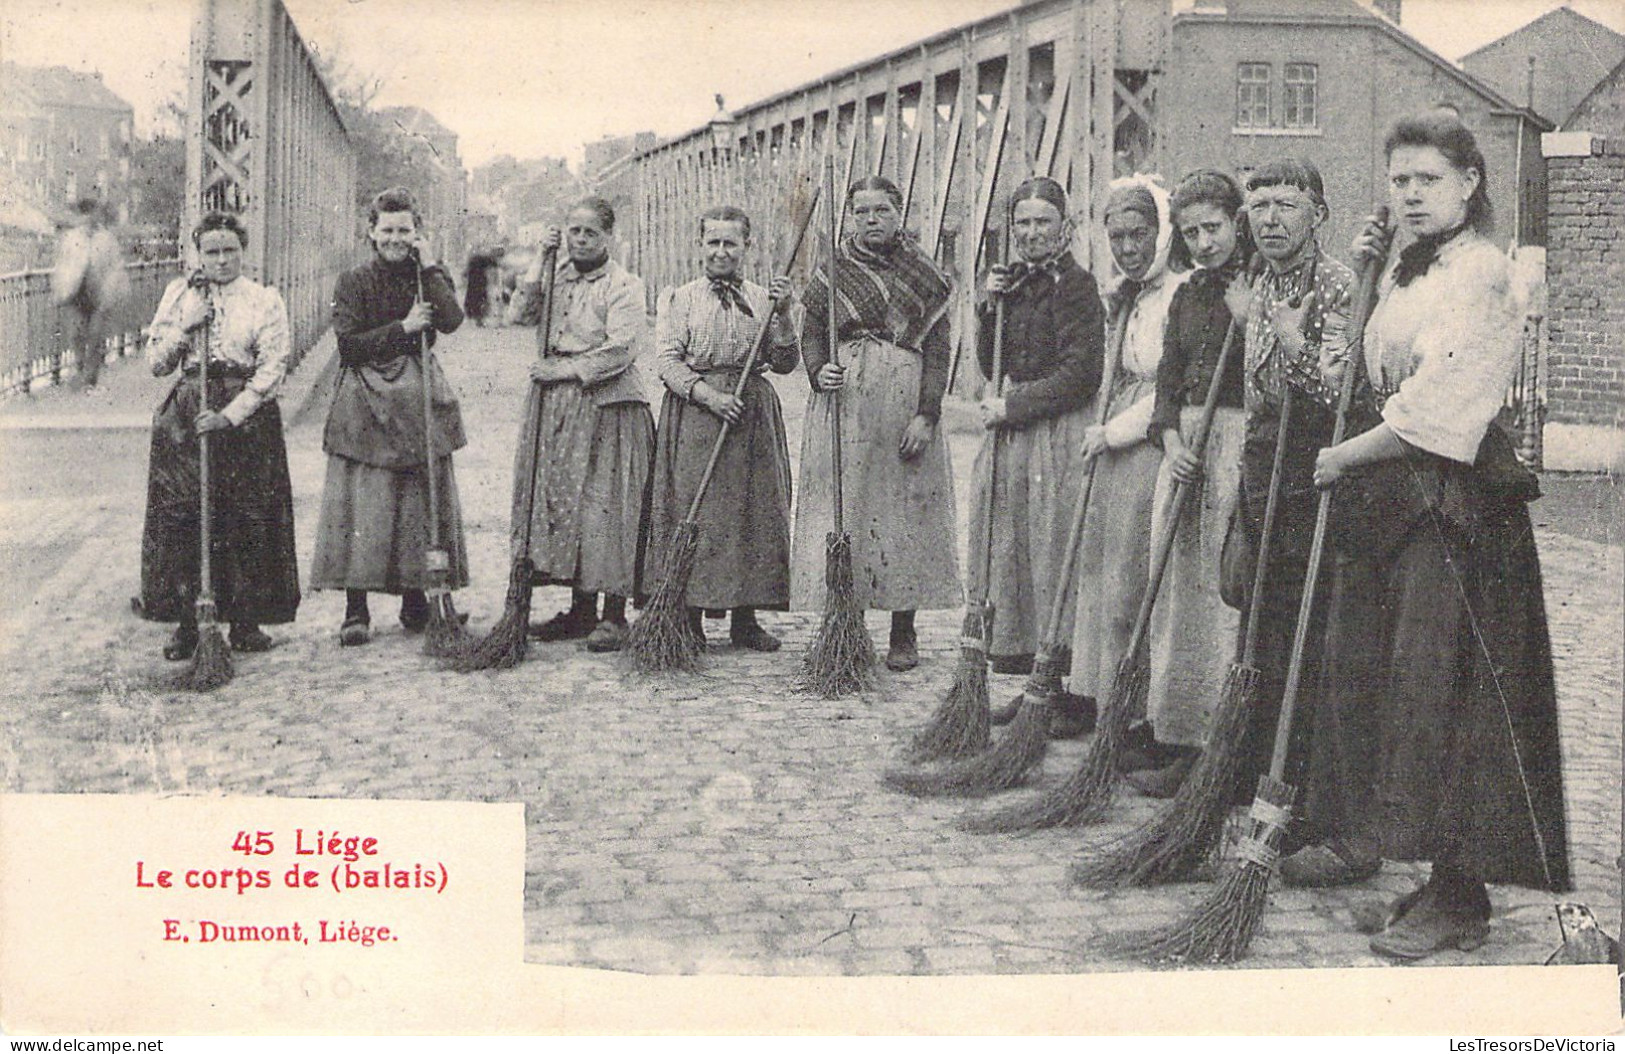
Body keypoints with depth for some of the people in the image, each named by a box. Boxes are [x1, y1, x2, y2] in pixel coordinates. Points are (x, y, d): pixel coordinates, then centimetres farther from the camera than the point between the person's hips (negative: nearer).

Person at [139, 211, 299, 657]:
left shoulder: (265, 301, 5)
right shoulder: (179, 295, 11)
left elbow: (272, 370, -4)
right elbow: (157, 363, 7)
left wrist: (230, 415, -14)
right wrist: (186, 324, -7)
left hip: (246, 415, -1)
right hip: (185, 415, 1)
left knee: (246, 520, 0)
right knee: (177, 519, -4)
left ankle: (245, 622, 9)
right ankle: (184, 624, 3)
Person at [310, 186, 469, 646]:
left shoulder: (429, 276, 10)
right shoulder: (353, 282, 4)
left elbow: (451, 320, -10)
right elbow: (349, 343, -7)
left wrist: (429, 267, -8)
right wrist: (403, 327, -11)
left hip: (417, 400, 2)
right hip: (363, 403, -2)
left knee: (420, 502, 4)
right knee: (360, 506, -6)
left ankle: (415, 603, 15)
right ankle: (356, 612, -2)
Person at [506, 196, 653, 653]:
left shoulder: (624, 285, -5)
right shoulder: (557, 277, 14)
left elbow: (620, 350, -13)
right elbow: (518, 314, 2)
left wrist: (563, 368, -13)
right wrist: (539, 261, -3)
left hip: (605, 403, -6)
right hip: (555, 404, 6)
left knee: (605, 503, -6)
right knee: (560, 495, 7)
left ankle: (614, 615, 1)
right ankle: (581, 610, 15)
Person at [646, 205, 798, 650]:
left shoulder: (764, 300, 12)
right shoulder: (678, 299, 7)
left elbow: (786, 363, 6)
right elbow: (667, 360, -3)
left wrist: (782, 316, -8)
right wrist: (708, 394, -16)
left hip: (754, 413, 2)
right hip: (693, 412, -2)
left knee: (756, 511, 1)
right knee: (692, 510, -5)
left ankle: (745, 618, 11)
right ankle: (689, 617, 2)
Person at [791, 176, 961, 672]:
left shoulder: (927, 276, 6)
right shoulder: (832, 271, 9)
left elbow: (938, 350, 1)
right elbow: (811, 333, 10)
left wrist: (926, 414, -8)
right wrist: (818, 371, -11)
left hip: (904, 402, -1)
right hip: (843, 400, 1)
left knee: (906, 509, 1)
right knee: (844, 505, -1)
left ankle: (903, 632, 10)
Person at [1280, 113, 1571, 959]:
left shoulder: (1482, 273, -12)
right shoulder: (1404, 270, 15)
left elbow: (1431, 413, -18)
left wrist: (1342, 458, -9)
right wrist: (1363, 277, 10)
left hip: (1451, 500, -9)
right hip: (1379, 488, 9)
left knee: (1439, 684, -8)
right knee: (1358, 664, 14)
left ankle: (1458, 894, -2)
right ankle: (1357, 836, 30)